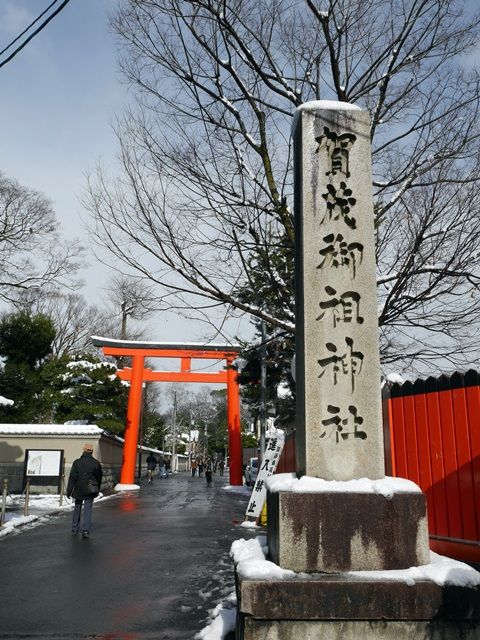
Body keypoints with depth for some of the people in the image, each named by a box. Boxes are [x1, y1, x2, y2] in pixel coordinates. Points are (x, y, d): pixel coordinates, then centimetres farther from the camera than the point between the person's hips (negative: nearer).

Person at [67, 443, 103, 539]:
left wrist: (69, 490, -4)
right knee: (88, 510, 2)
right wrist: (97, 489, 22)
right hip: (90, 491, -1)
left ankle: (75, 528, 27)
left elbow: (72, 477, -7)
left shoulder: (77, 462, -5)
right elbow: (99, 477, 7)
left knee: (77, 508, 18)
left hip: (78, 490, 1)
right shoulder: (96, 463, -2)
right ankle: (85, 530, -10)